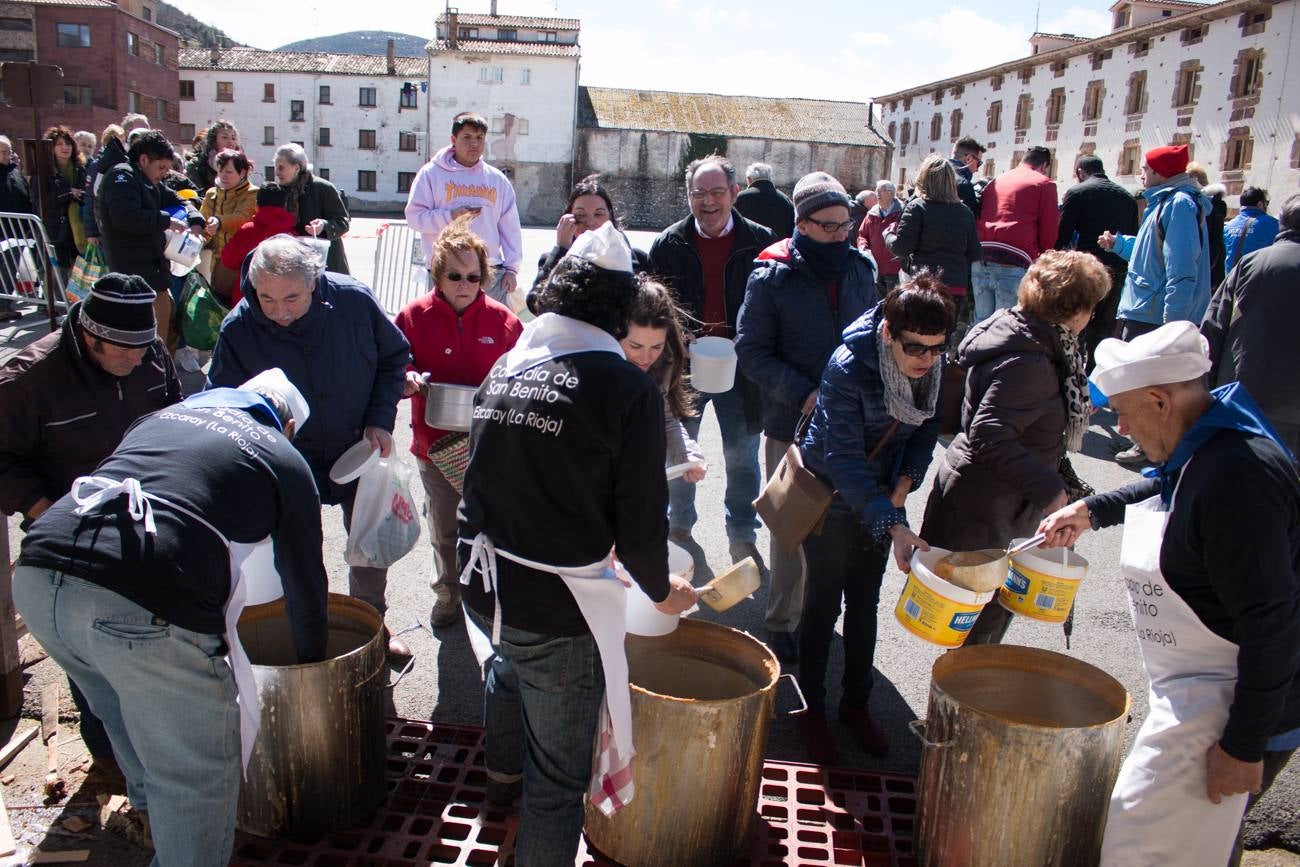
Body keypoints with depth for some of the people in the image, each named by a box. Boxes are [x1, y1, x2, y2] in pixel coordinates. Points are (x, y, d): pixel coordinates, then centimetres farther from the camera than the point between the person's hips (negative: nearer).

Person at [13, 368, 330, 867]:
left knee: (129, 711, 34)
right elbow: (304, 579, 22)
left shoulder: (163, 416, 28)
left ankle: (151, 807, 58)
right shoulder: (284, 460, 15)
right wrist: (310, 661, 41)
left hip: (36, 574, 8)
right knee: (198, 776, 13)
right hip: (147, 607, -7)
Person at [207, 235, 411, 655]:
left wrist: (380, 421, -11)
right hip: (288, 462, -1)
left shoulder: (354, 300, -20)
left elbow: (393, 359, -2)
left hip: (360, 450, 2)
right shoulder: (237, 330, -22)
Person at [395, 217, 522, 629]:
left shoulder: (502, 320, -4)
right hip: (435, 443, 1)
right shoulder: (414, 316, -3)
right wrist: (408, 378, -19)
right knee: (444, 528, 17)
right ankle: (448, 592, 39)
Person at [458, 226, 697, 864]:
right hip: (558, 608, -8)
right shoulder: (628, 389, -16)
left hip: (481, 584, 8)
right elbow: (640, 517, -14)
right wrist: (662, 590, 6)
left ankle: (502, 773, 67)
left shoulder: (505, 367, 2)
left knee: (510, 662, 39)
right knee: (560, 772, 11)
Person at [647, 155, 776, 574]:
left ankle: (743, 537, 26)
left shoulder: (760, 242, -5)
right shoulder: (669, 245, -2)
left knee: (743, 459, 9)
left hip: (739, 367, -1)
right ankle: (679, 526, 37)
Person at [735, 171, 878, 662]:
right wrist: (802, 394, -19)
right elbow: (751, 351, -9)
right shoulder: (772, 276, -8)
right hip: (793, 423, -4)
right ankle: (781, 622, 23)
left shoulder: (861, 268, 5)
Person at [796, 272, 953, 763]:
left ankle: (856, 704, 31)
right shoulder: (848, 368, -30)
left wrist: (905, 482, -10)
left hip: (881, 497, 5)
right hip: (831, 497, -5)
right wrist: (894, 526, -38)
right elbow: (845, 459, -31)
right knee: (824, 605, 5)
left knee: (864, 603, 15)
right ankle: (811, 710, 22)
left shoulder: (934, 365, -12)